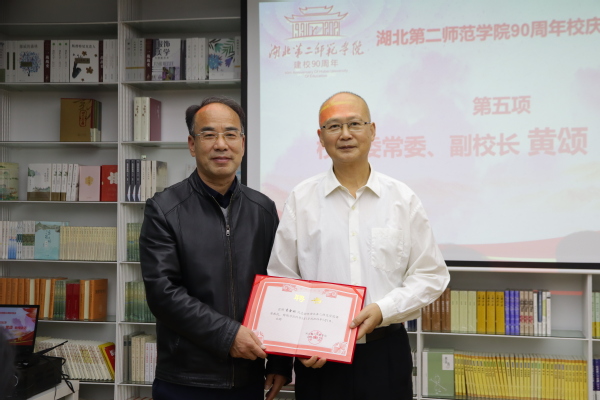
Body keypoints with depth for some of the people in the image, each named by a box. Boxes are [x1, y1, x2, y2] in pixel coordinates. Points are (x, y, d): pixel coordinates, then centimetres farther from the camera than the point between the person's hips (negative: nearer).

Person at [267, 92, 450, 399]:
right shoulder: (301, 199, 1)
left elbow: (431, 275, 2)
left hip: (385, 351, 1)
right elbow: (281, 279, 2)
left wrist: (383, 310, -11)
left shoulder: (403, 200, 1)